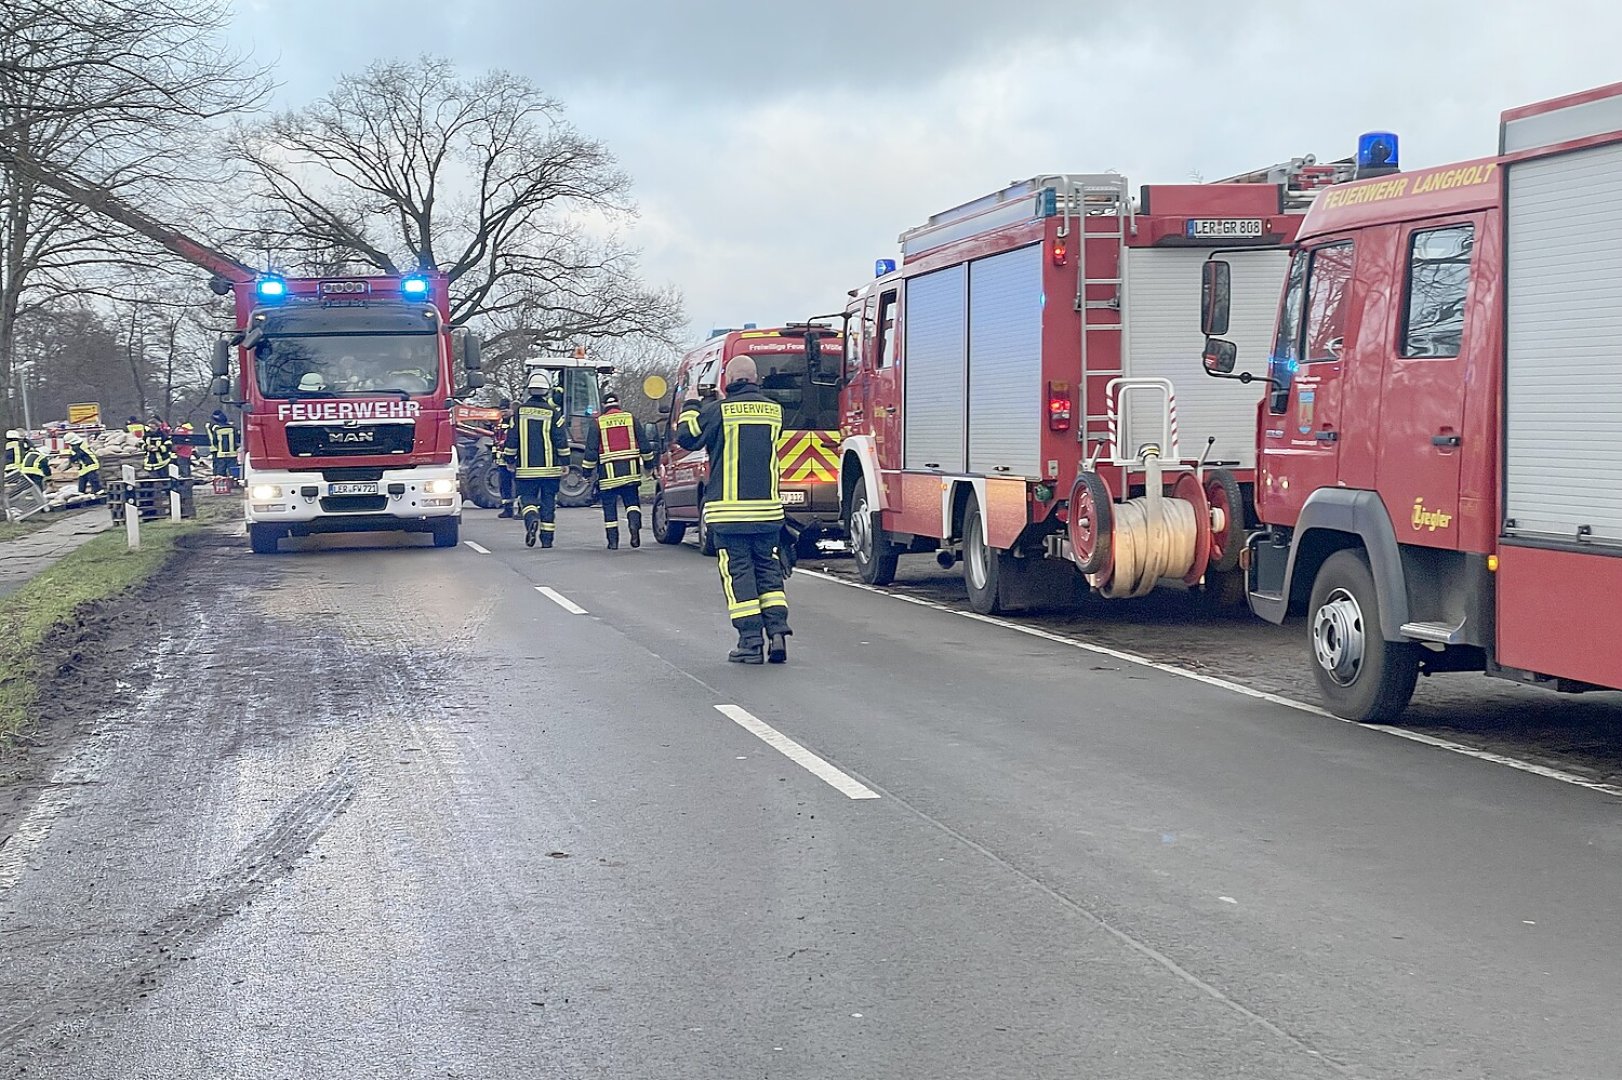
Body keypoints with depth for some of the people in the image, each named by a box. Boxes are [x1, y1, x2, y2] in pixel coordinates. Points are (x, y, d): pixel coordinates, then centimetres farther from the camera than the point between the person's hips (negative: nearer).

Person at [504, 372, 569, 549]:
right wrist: (564, 464, 3)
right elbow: (562, 442, -5)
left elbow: (511, 440, 4)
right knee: (548, 502, 8)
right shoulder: (553, 413, -4)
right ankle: (546, 538, 8)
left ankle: (532, 519, -21)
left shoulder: (520, 412, 0)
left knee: (527, 497, 9)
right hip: (550, 468, 0)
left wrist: (510, 462, 15)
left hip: (525, 468, 1)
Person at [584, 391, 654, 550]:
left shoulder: (598, 422, 1)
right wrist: (648, 463, 18)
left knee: (609, 506, 6)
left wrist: (588, 471, 5)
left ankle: (613, 540, 4)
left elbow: (591, 449, -2)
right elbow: (643, 444, 7)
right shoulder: (631, 418, 6)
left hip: (609, 472, -2)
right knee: (632, 500, 12)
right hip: (630, 470, 2)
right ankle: (634, 524, -16)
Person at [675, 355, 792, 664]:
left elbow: (688, 437, -1)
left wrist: (691, 404, 12)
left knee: (738, 572, 0)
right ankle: (777, 631, 1)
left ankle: (751, 643, -3)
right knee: (768, 569, 13)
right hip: (768, 509, 4)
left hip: (729, 510, -4)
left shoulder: (719, 409, -8)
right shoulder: (774, 410, 6)